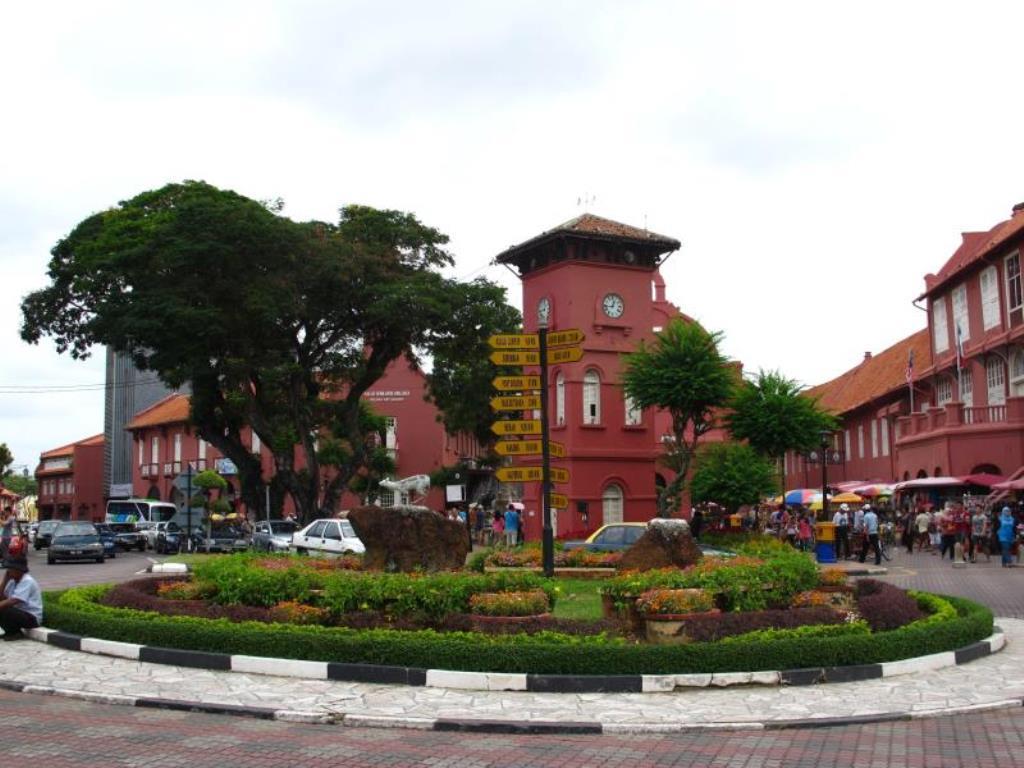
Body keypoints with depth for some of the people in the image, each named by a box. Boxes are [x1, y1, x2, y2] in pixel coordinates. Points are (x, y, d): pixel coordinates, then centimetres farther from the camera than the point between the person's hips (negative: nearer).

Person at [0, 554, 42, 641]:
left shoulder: (27, 581, -18)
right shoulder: (13, 581, 10)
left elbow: (13, 601, -26)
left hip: (32, 618, -9)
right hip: (20, 613, 9)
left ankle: (16, 633, -6)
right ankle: (10, 631, 6)